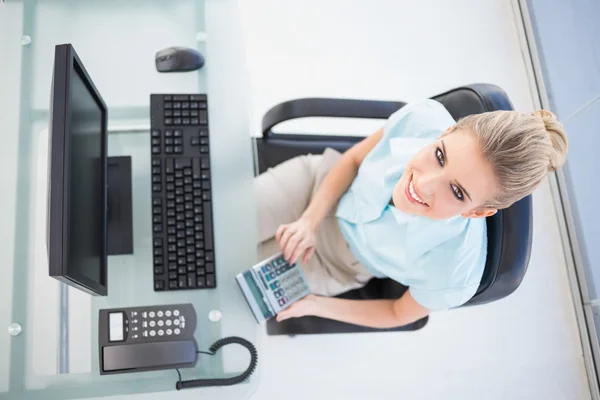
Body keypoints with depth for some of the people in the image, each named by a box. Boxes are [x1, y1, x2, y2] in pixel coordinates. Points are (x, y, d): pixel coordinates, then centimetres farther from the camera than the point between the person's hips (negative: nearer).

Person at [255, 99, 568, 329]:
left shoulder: (451, 272, -38)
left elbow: (399, 315, -14)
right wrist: (309, 221, -22)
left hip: (334, 260, -1)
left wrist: (316, 305, -15)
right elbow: (354, 158, -12)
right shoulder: (423, 118, -33)